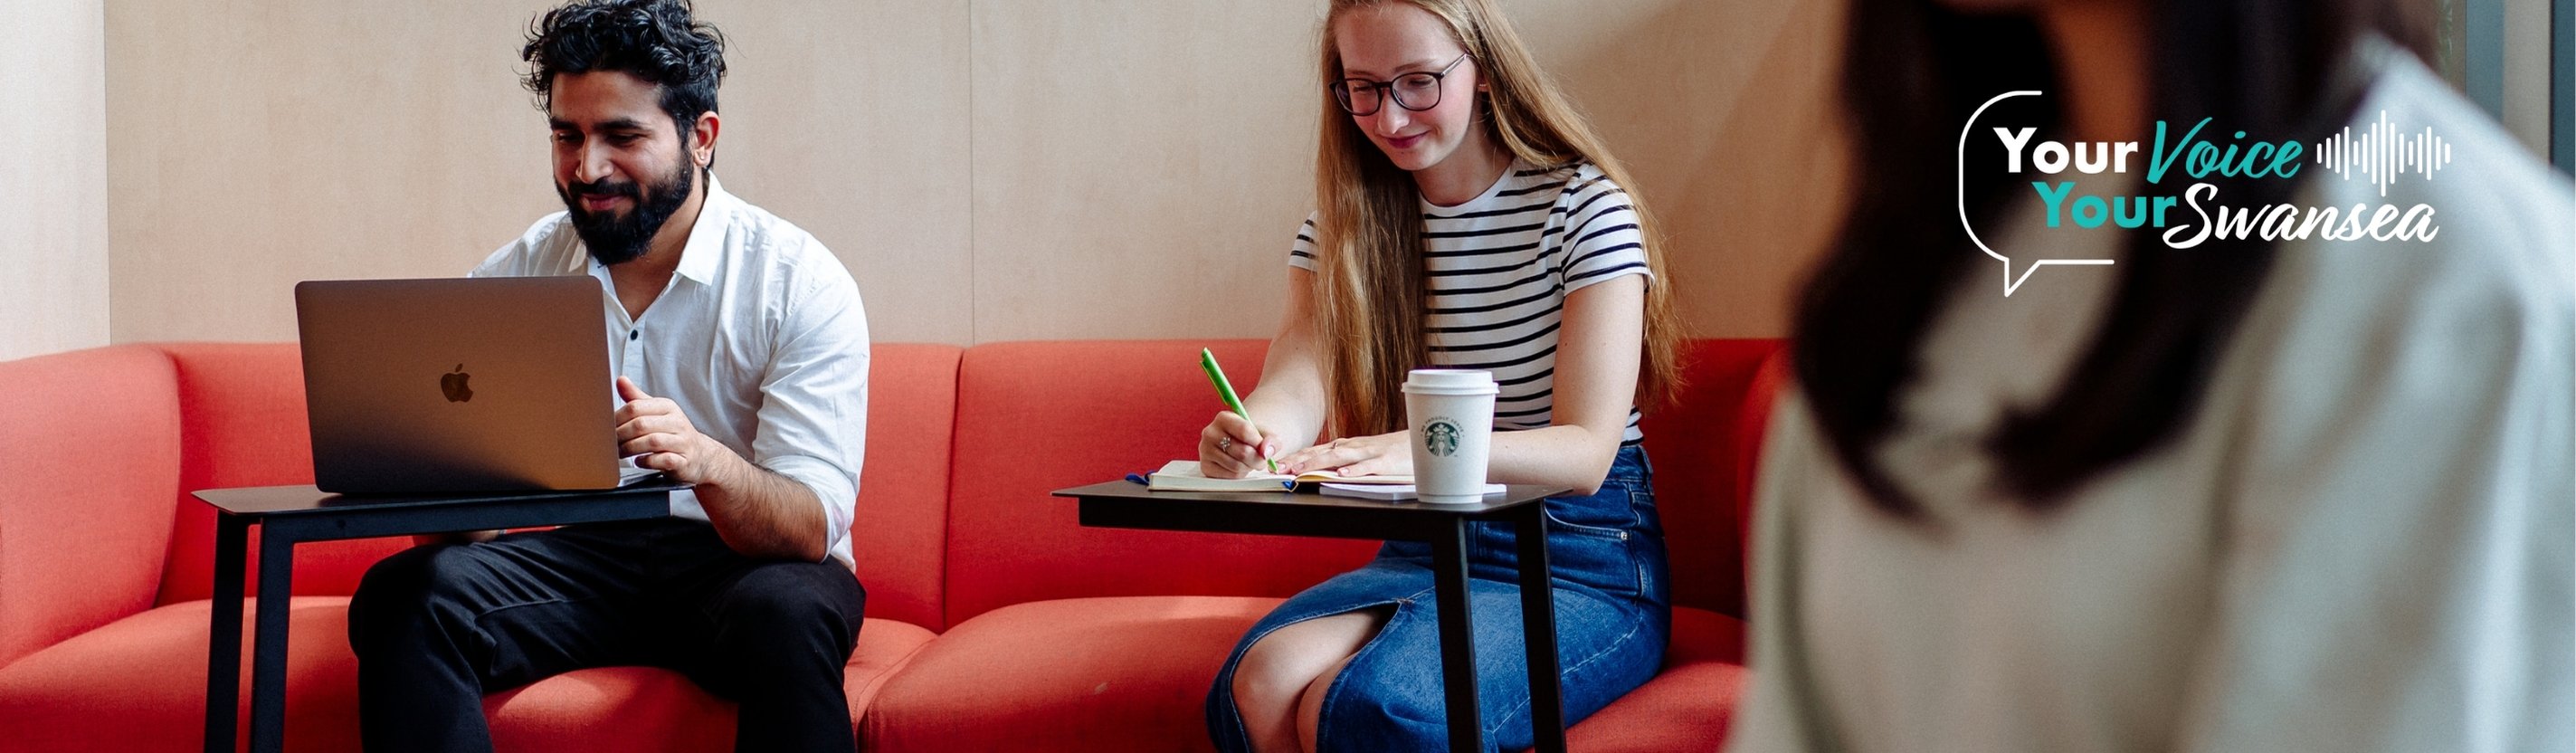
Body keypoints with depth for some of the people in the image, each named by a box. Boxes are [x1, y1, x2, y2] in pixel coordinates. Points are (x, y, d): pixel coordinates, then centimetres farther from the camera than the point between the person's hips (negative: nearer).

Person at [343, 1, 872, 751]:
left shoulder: (800, 282, -8)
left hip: (744, 564, -3)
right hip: (581, 554, 3)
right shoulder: (514, 275, 3)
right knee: (403, 596, -25)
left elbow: (813, 529, -17)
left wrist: (710, 463, -38)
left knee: (785, 612, -38)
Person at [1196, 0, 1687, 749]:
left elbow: (1587, 451, -15)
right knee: (1258, 688, -29)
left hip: (1581, 565, -4)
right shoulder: (1341, 227, 8)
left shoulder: (1584, 207, -6)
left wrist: (1425, 450, -34)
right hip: (1422, 554, 4)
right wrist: (1255, 429, -36)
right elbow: (1299, 381, -9)